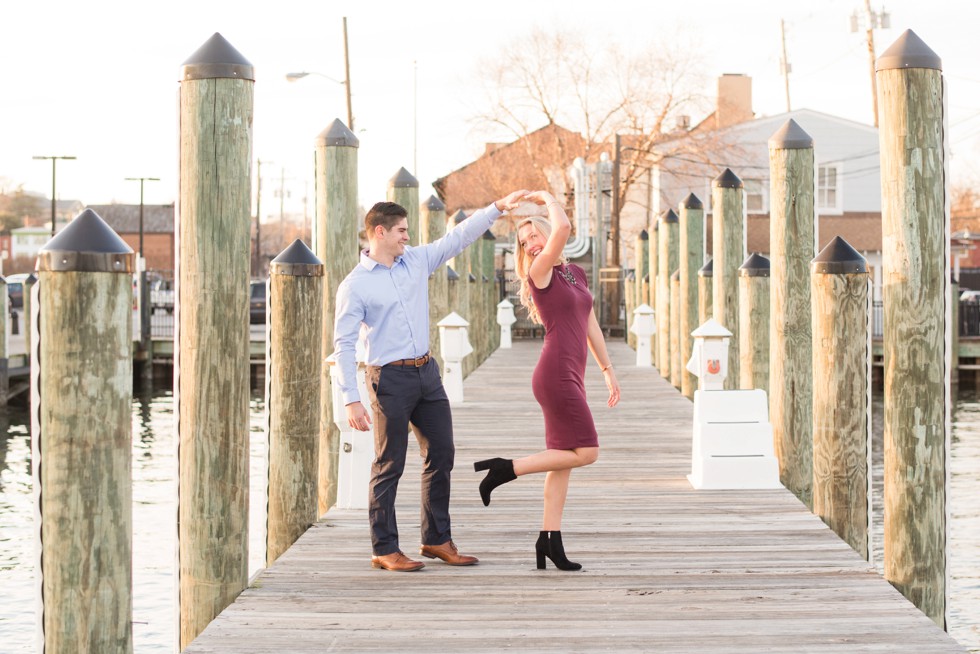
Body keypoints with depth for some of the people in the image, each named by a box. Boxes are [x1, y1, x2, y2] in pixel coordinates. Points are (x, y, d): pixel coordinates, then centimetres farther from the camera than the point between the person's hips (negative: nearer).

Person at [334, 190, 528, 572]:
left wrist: (498, 208, 3)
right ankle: (384, 550, 7)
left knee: (441, 455, 10)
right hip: (390, 378, -7)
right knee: (389, 465, -2)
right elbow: (343, 344, -12)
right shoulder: (354, 286, -9)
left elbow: (459, 238, 12)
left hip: (426, 372, 7)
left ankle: (437, 539, 22)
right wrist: (351, 400, -18)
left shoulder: (417, 261, 8)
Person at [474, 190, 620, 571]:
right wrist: (547, 198, -4)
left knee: (563, 460, 7)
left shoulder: (576, 273, 16)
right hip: (555, 375, -8)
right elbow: (564, 228, -23)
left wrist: (607, 369, 21)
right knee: (586, 452, -9)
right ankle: (506, 469, -3)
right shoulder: (539, 272, -7)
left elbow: (590, 325, 22)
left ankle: (549, 540, 9)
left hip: (571, 376, 8)